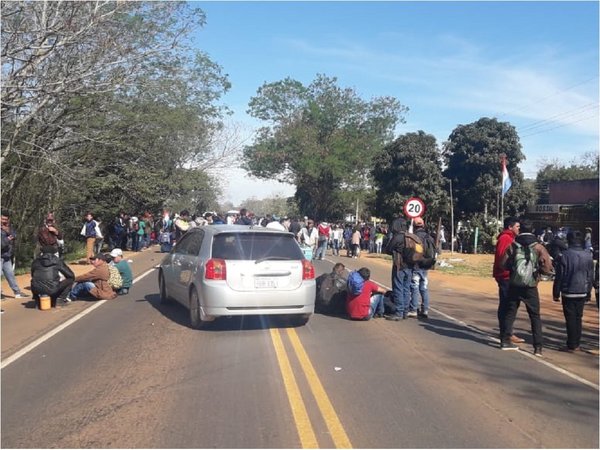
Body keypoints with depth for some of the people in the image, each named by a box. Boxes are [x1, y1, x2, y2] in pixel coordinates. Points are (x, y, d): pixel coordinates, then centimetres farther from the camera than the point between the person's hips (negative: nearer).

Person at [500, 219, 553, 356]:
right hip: (530, 287, -1)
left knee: (510, 313, 13)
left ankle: (505, 341, 16)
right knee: (535, 316, 7)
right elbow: (547, 269, -10)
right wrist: (536, 269, 10)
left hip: (514, 285, 2)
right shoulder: (539, 247, -7)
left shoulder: (512, 246, -3)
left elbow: (504, 264, -3)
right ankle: (538, 347, 3)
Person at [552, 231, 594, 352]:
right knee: (578, 318, 13)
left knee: (570, 319, 0)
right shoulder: (588, 256, 2)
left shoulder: (565, 255, -11)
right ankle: (576, 344, 18)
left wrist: (556, 293, -2)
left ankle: (571, 345, 1)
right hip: (582, 293, 4)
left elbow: (559, 276, -9)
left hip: (568, 292, -4)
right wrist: (588, 293, 18)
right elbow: (591, 277, 9)